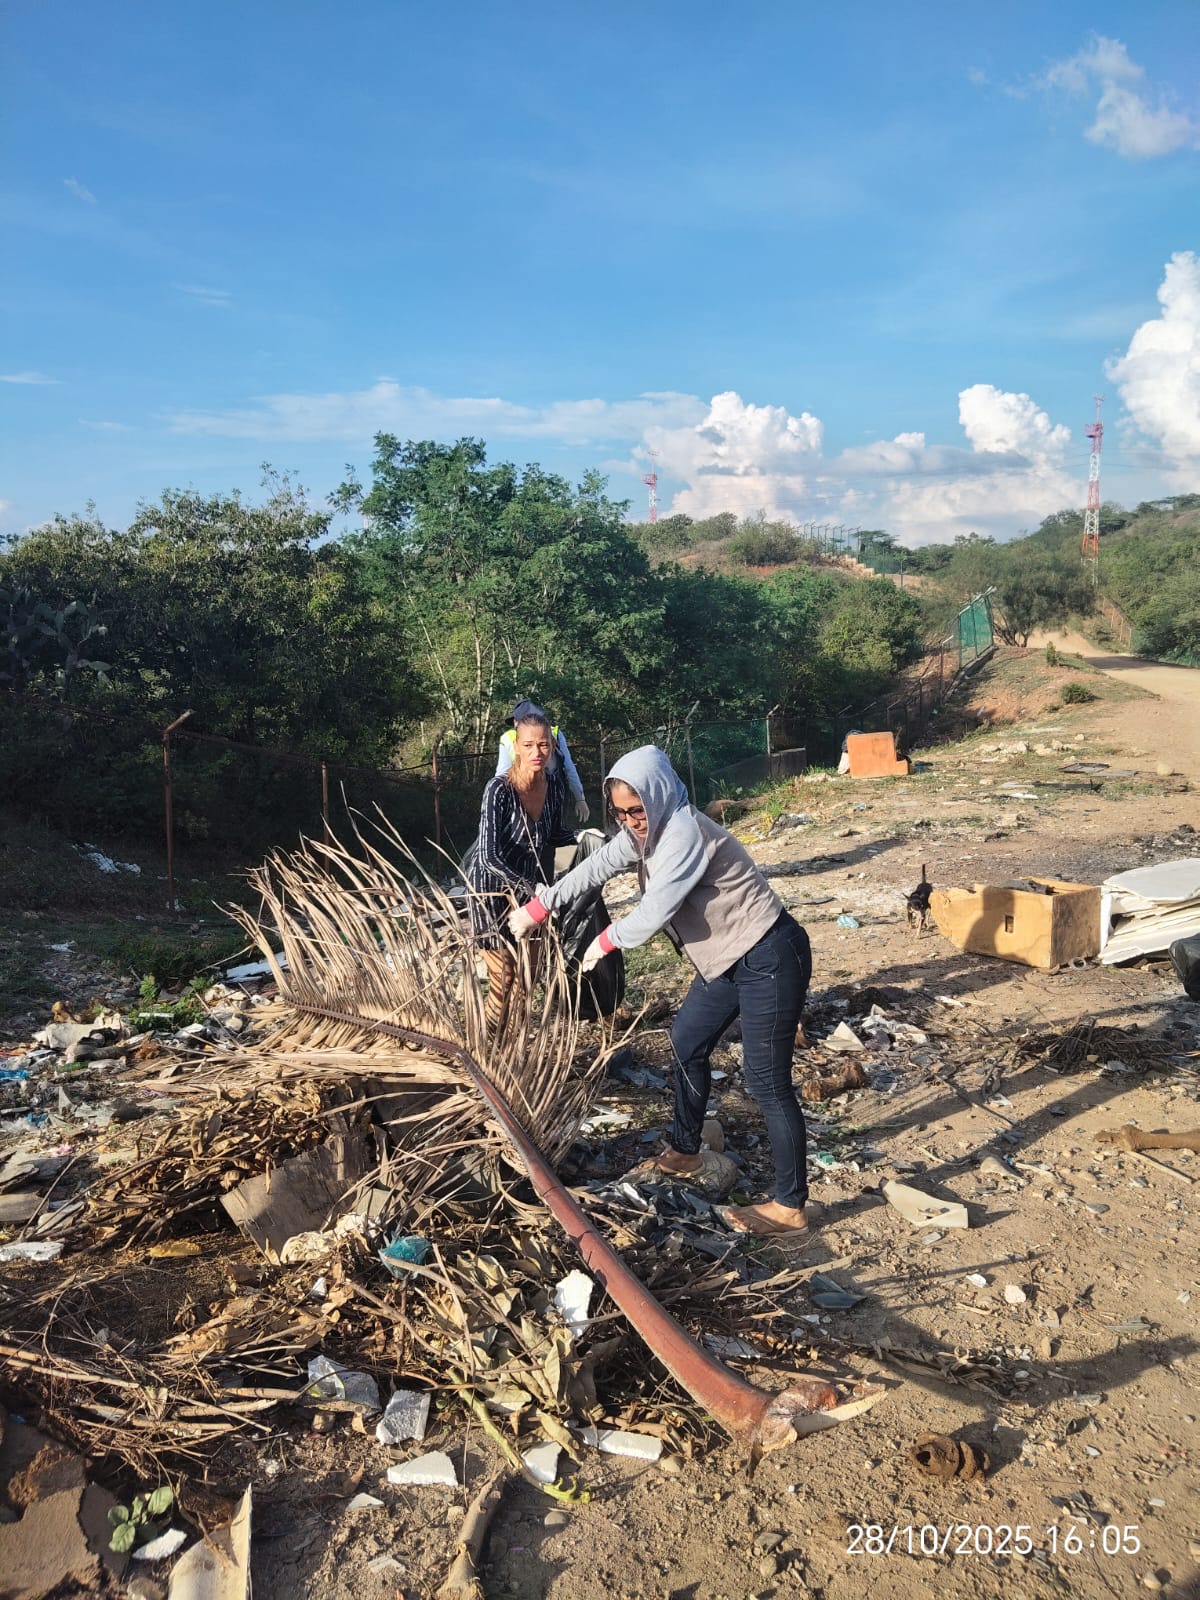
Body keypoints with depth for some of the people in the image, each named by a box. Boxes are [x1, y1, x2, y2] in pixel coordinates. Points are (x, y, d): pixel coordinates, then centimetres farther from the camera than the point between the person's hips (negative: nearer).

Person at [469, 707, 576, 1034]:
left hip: (529, 886, 6)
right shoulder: (499, 790, -26)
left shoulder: (556, 784, -8)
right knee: (503, 976, -4)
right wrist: (533, 889, -37)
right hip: (492, 887, -6)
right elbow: (489, 857, -29)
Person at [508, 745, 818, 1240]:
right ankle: (685, 1151, 40)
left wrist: (605, 940, -6)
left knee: (767, 1081, -6)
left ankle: (791, 1207, 5)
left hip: (770, 960, -10)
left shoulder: (684, 833, -26)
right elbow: (595, 868, 12)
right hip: (727, 957, 11)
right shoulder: (646, 830, 4)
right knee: (687, 1043, 21)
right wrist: (536, 908, 13)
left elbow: (653, 914, -25)